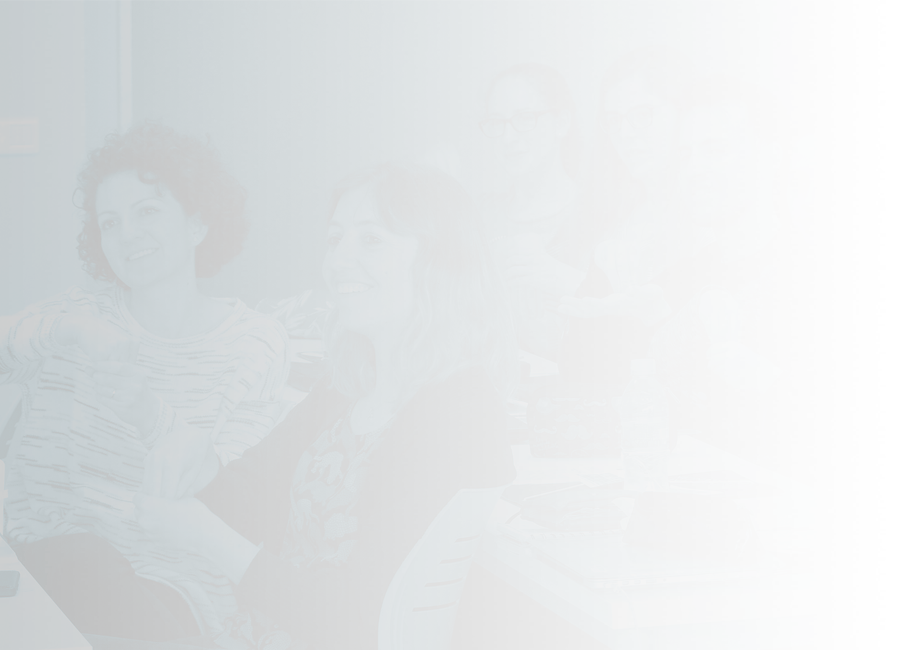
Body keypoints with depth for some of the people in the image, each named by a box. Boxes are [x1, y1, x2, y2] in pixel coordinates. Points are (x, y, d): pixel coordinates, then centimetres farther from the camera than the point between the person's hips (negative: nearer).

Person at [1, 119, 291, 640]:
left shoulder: (257, 343, 4)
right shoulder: (80, 317, 9)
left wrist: (154, 417, -22)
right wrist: (68, 330, -24)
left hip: (174, 576, -1)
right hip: (52, 545, 2)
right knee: (77, 560, -32)